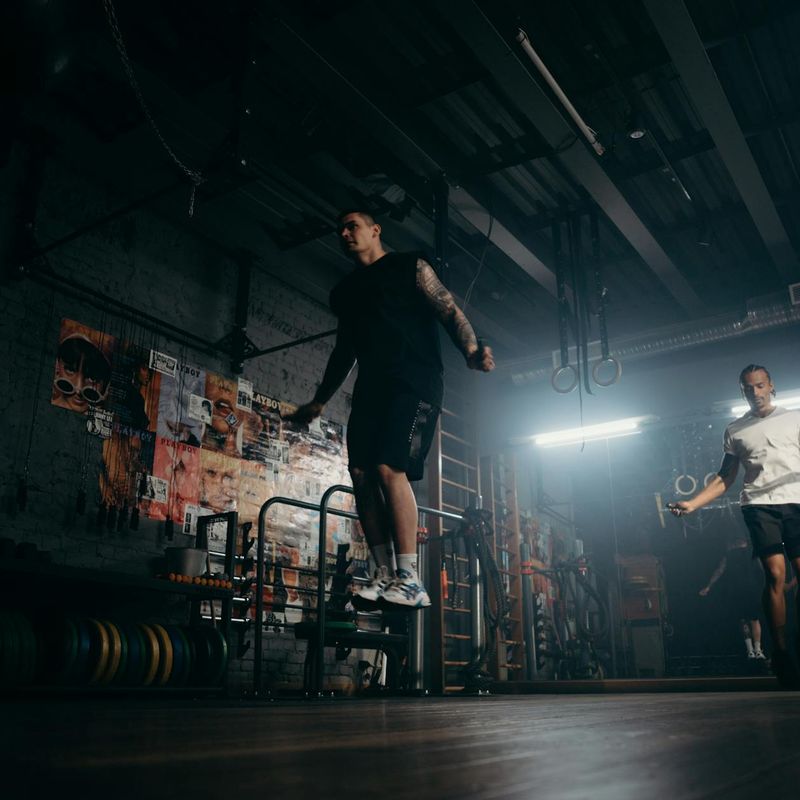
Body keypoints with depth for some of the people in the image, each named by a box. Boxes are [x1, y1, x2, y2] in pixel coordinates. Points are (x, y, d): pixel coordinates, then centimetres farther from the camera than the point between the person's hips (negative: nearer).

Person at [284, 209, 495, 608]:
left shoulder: (410, 268, 7)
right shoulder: (343, 292, 24)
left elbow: (449, 312, -2)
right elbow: (343, 351, 30)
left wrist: (471, 350, -22)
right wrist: (318, 402, 31)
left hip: (414, 383, -6)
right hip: (370, 388, 7)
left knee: (389, 468, -21)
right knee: (362, 475, -7)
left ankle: (410, 580, -18)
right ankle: (385, 575, -2)